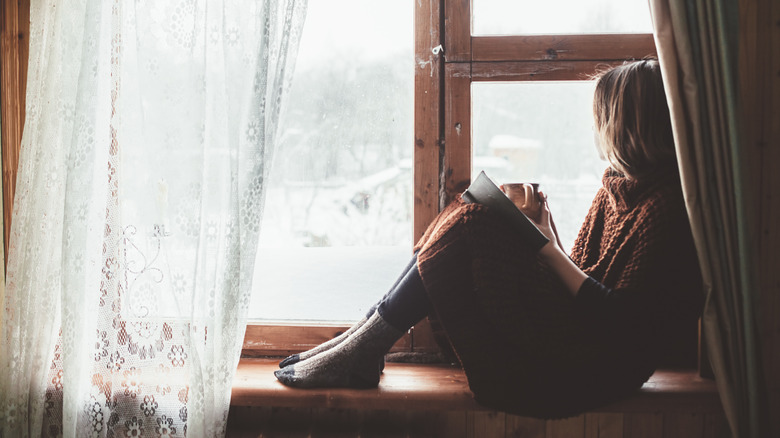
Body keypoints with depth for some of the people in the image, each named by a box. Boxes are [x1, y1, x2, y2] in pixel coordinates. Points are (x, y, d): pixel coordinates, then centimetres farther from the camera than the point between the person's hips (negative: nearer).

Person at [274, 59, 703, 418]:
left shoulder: (667, 205, -15)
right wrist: (541, 228, 1)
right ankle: (363, 341, -4)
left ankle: (364, 346, -10)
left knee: (472, 225, -19)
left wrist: (547, 246, -16)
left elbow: (619, 322, -21)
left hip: (594, 368, -9)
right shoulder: (617, 185, 14)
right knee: (468, 213, 0)